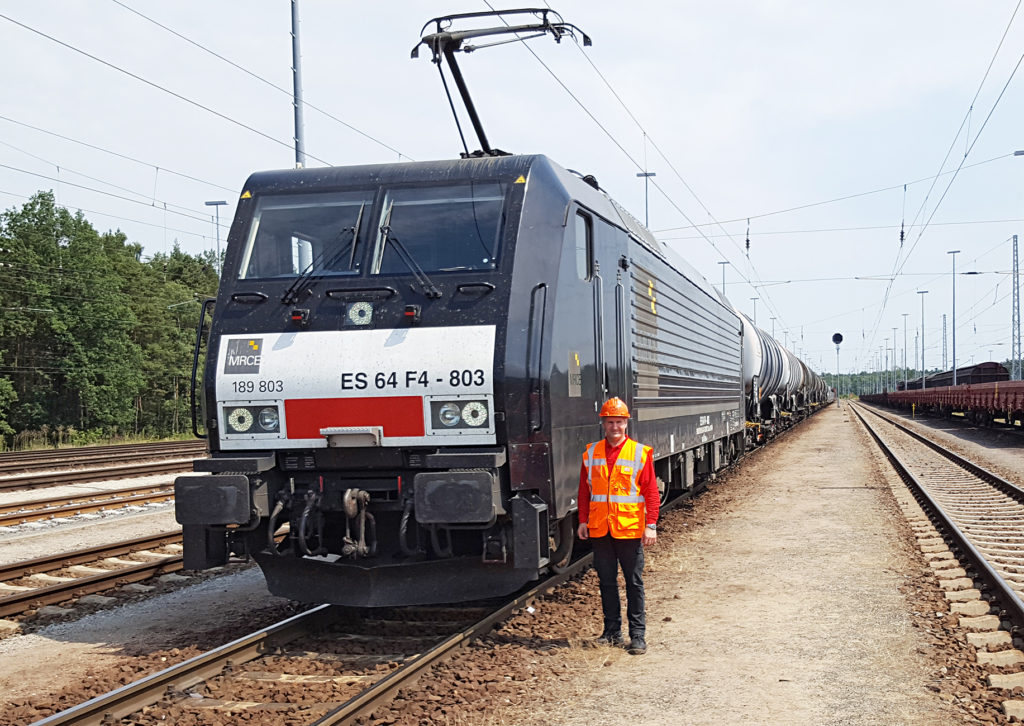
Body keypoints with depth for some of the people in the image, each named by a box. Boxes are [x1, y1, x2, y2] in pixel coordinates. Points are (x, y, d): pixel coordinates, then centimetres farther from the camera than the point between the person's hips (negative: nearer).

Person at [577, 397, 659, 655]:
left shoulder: (640, 453, -2)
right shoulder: (591, 453, 7)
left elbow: (651, 491, -3)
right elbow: (584, 490, 11)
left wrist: (651, 525, -8)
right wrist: (583, 521, 6)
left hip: (630, 528, -3)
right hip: (599, 529, 3)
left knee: (634, 582, 2)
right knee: (606, 581, 10)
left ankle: (638, 634, 8)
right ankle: (612, 632, 19)